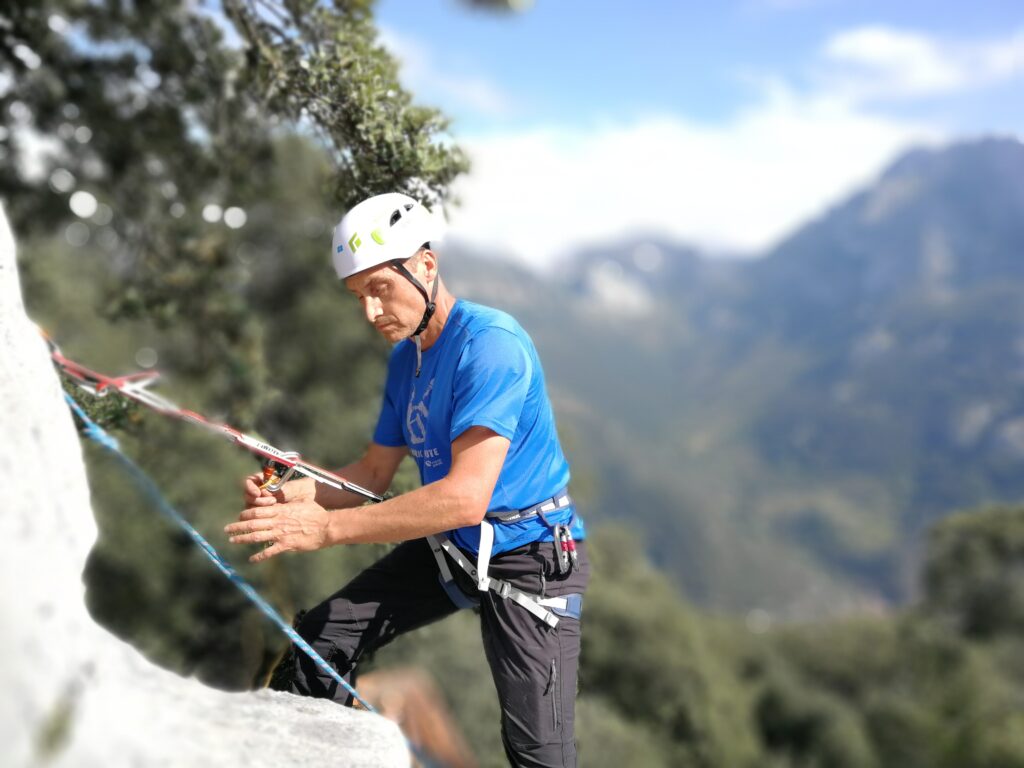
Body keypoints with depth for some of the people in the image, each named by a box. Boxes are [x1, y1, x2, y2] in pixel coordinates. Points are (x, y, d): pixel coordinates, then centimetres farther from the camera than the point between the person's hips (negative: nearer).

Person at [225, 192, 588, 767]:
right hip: (449, 546, 8)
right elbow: (375, 474, 10)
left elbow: (466, 497, -32)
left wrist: (326, 527, -33)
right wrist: (294, 494, -10)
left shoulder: (490, 342, -24)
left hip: (529, 557, -8)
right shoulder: (405, 357, 4)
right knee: (322, 639, 5)